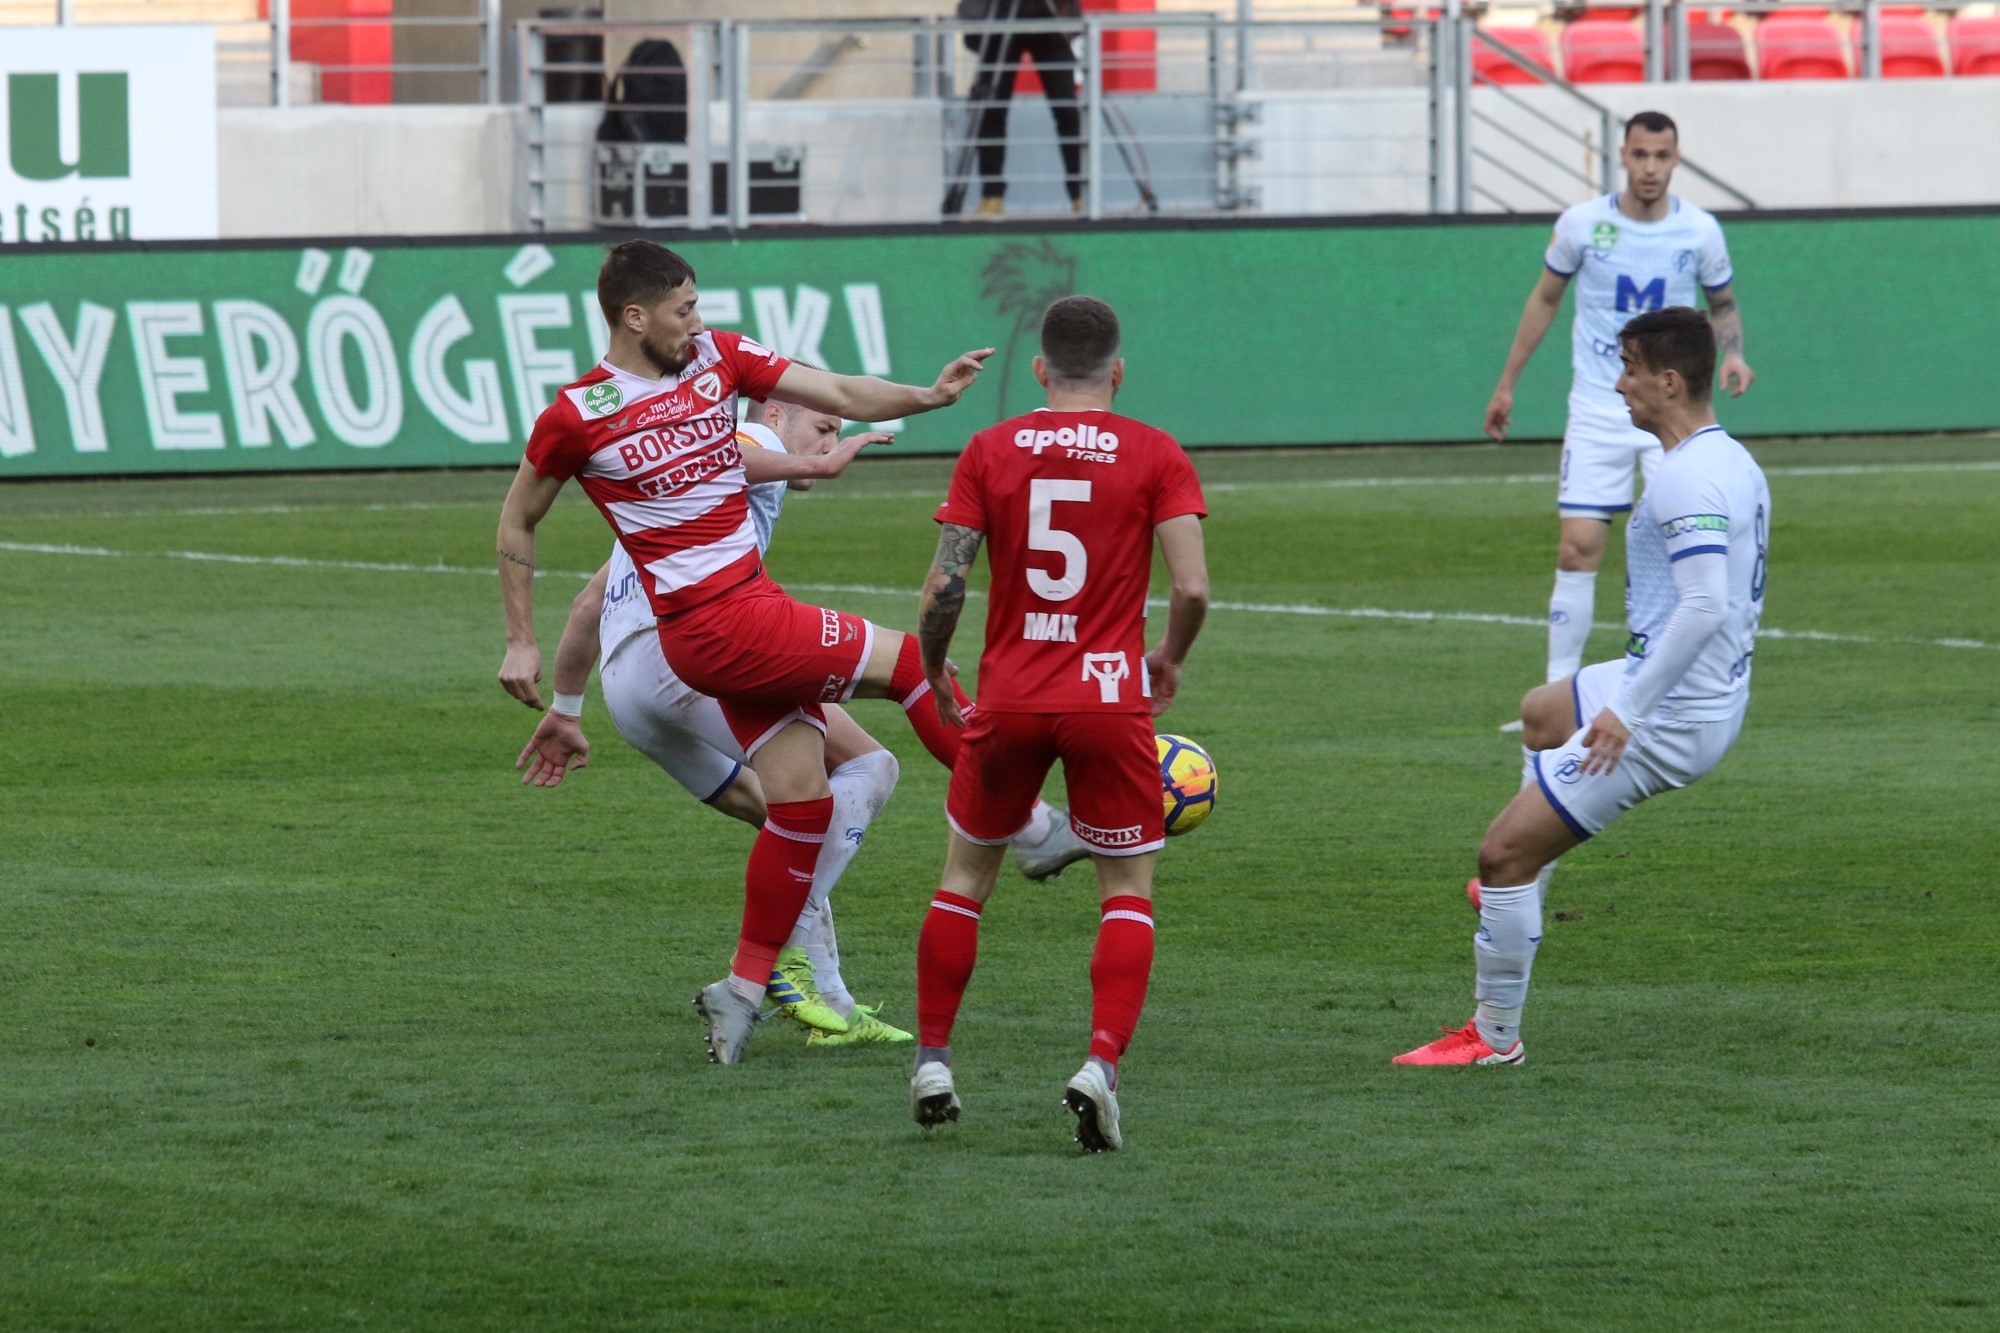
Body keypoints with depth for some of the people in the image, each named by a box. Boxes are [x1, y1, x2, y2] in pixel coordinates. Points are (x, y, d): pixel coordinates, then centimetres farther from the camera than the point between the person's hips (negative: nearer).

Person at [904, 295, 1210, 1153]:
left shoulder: (989, 452, 2)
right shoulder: (1154, 455, -1)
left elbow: (944, 585, -4)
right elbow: (1192, 586, -9)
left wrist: (934, 672, 13)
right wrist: (1170, 658, 10)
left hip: (1009, 697, 2)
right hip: (1110, 696, -1)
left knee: (965, 875, 20)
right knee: (1128, 891, 8)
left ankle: (931, 1063, 19)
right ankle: (1102, 1064, -12)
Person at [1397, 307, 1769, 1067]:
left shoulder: (1689, 480, -23)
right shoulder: (1735, 463, 9)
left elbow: (1705, 606, -34)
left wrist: (1627, 710, -33)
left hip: (1667, 719, -11)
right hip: (1715, 702, 11)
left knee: (1505, 853, -7)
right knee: (1542, 713, 38)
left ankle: (1494, 1035, 3)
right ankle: (1522, 889, 48)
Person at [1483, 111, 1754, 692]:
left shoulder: (1700, 231, -3)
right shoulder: (1582, 224, -4)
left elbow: (1723, 303, 13)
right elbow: (1545, 299, 10)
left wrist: (1732, 352, -8)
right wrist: (1507, 384, 12)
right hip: (1598, 410, 0)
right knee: (1578, 549, -6)